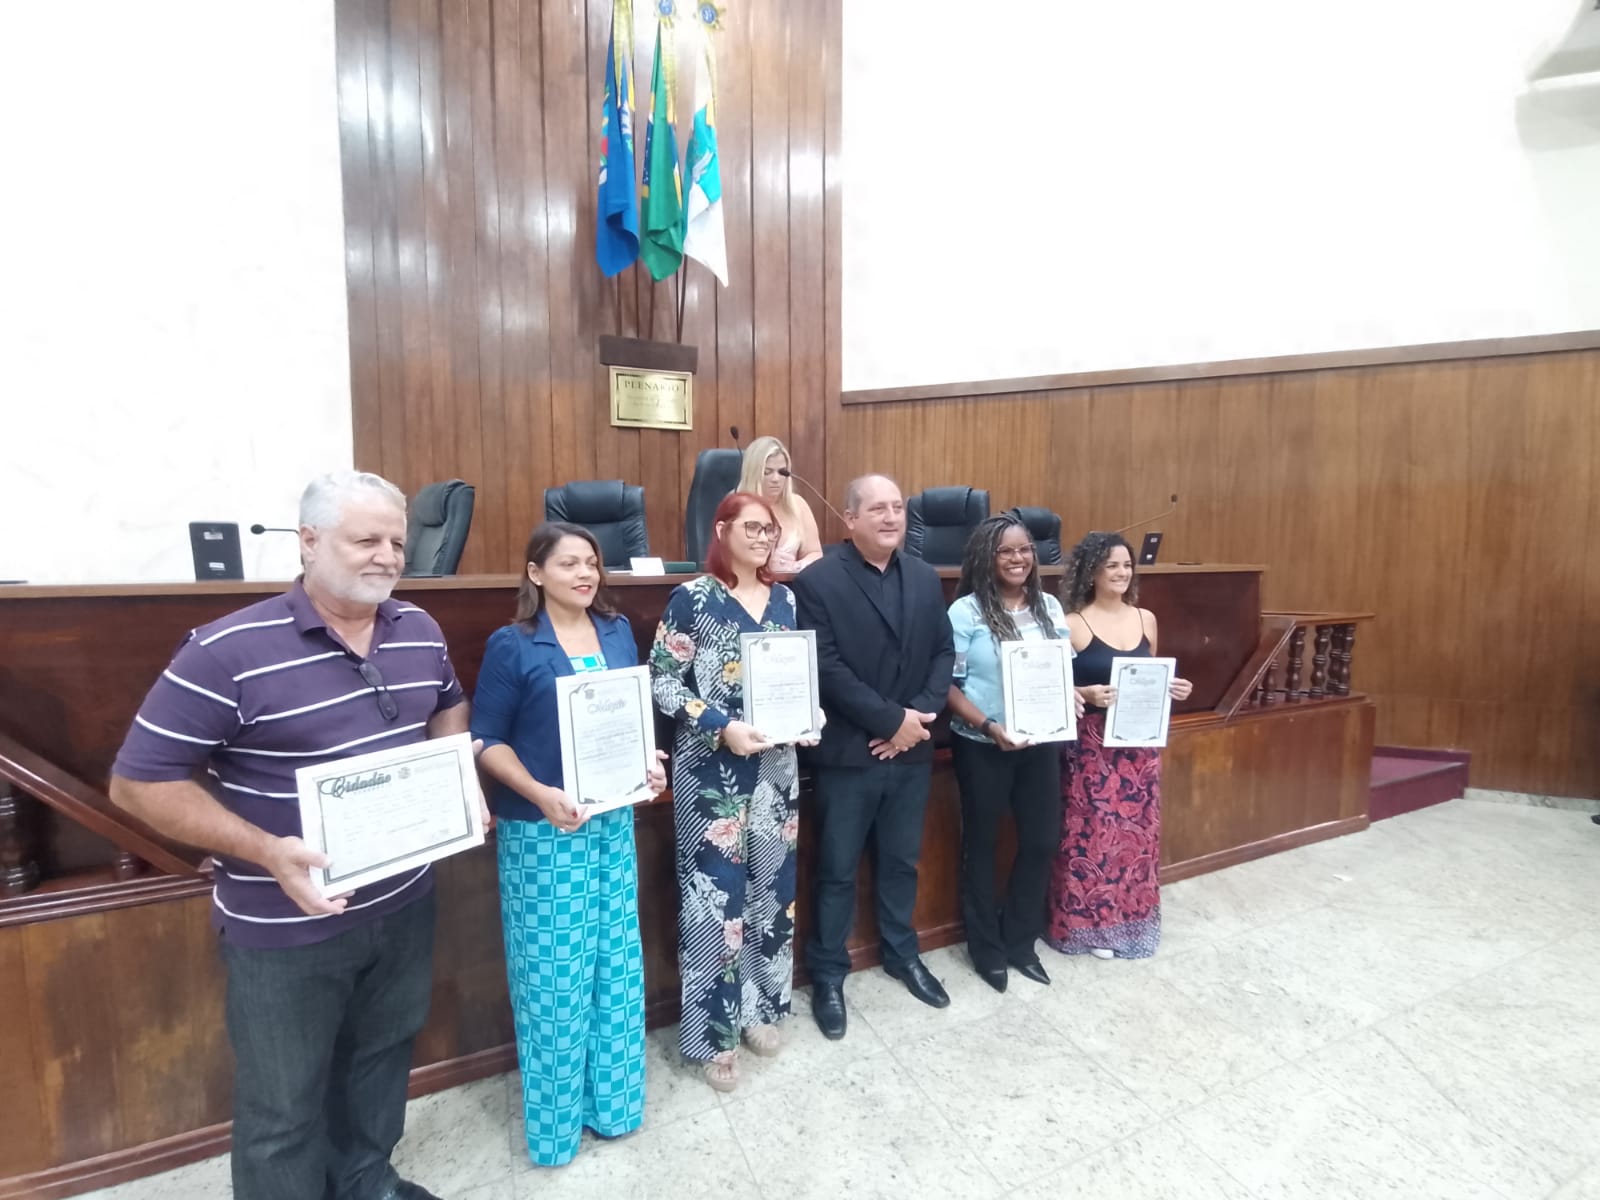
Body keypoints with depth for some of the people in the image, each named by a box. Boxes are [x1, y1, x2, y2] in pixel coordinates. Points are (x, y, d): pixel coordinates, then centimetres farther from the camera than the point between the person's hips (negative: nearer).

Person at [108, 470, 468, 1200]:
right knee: (283, 1108, 16)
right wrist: (270, 852, -27)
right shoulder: (228, 651, -21)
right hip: (286, 928, -5)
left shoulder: (419, 630, -3)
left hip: (404, 902, 6)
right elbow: (139, 782, -16)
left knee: (382, 1056, 27)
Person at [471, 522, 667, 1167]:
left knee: (617, 962, 14)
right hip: (542, 831, -5)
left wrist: (649, 762, -4)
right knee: (554, 970, 6)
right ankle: (555, 1118, 28)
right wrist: (540, 794, -21)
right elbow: (487, 740, -9)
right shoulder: (512, 644, -9)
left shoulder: (618, 631, 5)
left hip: (613, 820, 5)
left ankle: (612, 1098, 34)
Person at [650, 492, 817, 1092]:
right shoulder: (692, 598, -8)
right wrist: (722, 727, -20)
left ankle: (759, 1008, 34)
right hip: (712, 768, -5)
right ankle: (713, 1032, 21)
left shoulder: (785, 599, 8)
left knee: (772, 883, 14)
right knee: (715, 891, 2)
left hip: (776, 763, 5)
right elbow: (662, 682, -10)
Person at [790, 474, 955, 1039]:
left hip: (911, 750, 5)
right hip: (847, 753, -5)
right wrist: (891, 719, -17)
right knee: (837, 870, 10)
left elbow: (944, 653, 6)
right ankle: (828, 974, 29)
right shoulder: (817, 581, -11)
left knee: (902, 861, 21)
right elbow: (825, 668, -17)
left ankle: (902, 953, 42)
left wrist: (920, 717, -9)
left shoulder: (926, 578, 7)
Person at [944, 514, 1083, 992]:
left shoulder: (1050, 607, 4)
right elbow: (947, 683, -13)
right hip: (982, 747, -4)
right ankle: (987, 949, 31)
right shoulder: (966, 611, -12)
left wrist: (1070, 696, -8)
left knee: (1042, 840, 12)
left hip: (1040, 743, 5)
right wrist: (989, 726, -23)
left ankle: (1020, 941, 34)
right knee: (981, 844, 11)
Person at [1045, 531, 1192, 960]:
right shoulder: (1073, 624, -10)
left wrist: (1171, 688, -4)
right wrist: (1086, 694, -26)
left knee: (1137, 831, 14)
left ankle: (1133, 919, 32)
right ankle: (1091, 924, 20)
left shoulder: (1145, 619, 6)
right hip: (1091, 745, -5)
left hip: (1139, 744, 5)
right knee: (1092, 833, 2)